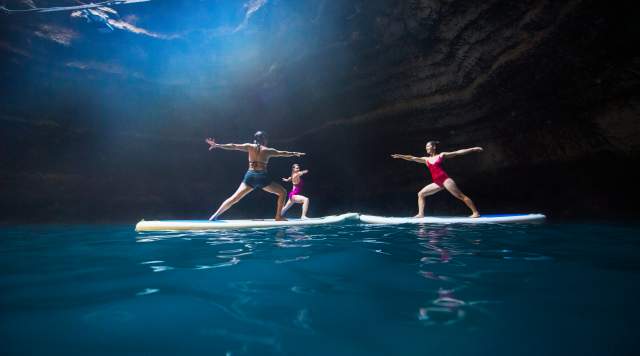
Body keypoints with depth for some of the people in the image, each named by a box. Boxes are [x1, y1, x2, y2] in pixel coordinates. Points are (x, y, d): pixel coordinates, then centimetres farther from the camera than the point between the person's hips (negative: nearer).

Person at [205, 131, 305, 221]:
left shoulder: (249, 146, 9)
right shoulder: (268, 150, 6)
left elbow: (233, 146, 5)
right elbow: (283, 153, 18)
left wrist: (217, 145, 7)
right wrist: (295, 153, 34)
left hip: (250, 176, 3)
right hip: (262, 177, -3)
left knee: (234, 198, 9)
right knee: (282, 192, 13)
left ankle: (215, 215, 2)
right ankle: (278, 216, 8)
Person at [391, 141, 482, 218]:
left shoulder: (441, 155, 6)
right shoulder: (426, 159, 16)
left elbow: (458, 152, 6)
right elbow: (412, 158, 13)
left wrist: (473, 149, 3)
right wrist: (400, 156, 5)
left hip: (445, 179, -5)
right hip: (437, 183, 5)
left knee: (460, 196, -7)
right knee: (421, 194, 0)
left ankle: (475, 212, -4)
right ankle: (421, 214, 1)